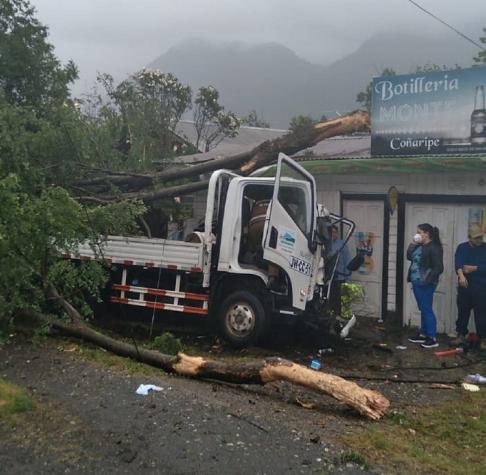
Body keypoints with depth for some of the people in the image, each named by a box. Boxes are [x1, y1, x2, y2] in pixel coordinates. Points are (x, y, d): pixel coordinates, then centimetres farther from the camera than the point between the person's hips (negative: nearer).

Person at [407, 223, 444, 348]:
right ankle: (423, 335, 24)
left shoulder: (434, 247, -15)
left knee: (427, 310, -4)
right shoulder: (420, 246, 11)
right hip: (416, 283, 9)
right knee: (423, 309, 15)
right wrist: (413, 244, 4)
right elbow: (409, 257, 16)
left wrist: (427, 280, -22)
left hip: (425, 284, -9)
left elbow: (439, 268, -18)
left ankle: (433, 339, 3)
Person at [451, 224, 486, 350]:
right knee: (462, 312, 9)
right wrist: (461, 276, -31)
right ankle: (461, 336, 21)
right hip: (464, 287, 2)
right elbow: (458, 263, -14)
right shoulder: (462, 247, 3)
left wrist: (474, 268, -17)